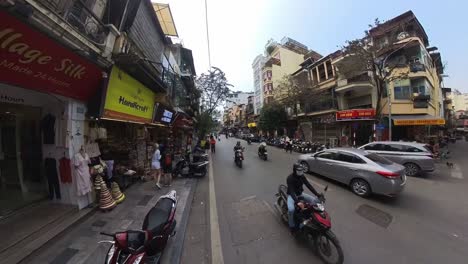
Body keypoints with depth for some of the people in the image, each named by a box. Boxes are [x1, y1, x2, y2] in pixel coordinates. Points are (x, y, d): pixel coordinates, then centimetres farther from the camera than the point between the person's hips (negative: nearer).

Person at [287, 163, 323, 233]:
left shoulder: (302, 176, -7)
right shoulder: (290, 178, -28)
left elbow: (309, 185, -8)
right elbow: (291, 191, -34)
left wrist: (318, 195, -19)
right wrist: (297, 201, -46)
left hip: (300, 194, 6)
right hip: (292, 195, -6)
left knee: (315, 200, -7)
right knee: (291, 209, -30)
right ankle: (292, 226, -4)